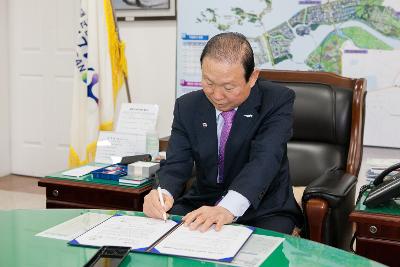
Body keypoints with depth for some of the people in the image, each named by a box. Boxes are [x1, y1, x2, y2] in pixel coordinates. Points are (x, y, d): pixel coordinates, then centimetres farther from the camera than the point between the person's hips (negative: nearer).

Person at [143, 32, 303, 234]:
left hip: (262, 210, -2)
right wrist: (164, 194, -30)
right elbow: (177, 164, -5)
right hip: (202, 205, 3)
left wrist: (229, 208, -43)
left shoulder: (277, 101, -12)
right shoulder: (187, 106, 0)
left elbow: (265, 160, -27)